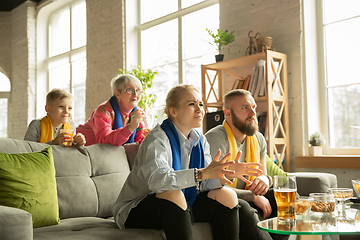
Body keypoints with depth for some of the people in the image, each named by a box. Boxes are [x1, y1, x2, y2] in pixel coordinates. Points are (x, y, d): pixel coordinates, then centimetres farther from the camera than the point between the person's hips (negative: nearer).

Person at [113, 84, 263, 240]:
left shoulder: (200, 140, 5)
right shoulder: (157, 138, -19)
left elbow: (205, 184, -6)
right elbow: (156, 179, -38)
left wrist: (227, 174, -26)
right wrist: (202, 173, -46)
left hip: (178, 209, 7)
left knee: (226, 196, -5)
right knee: (173, 195, -36)